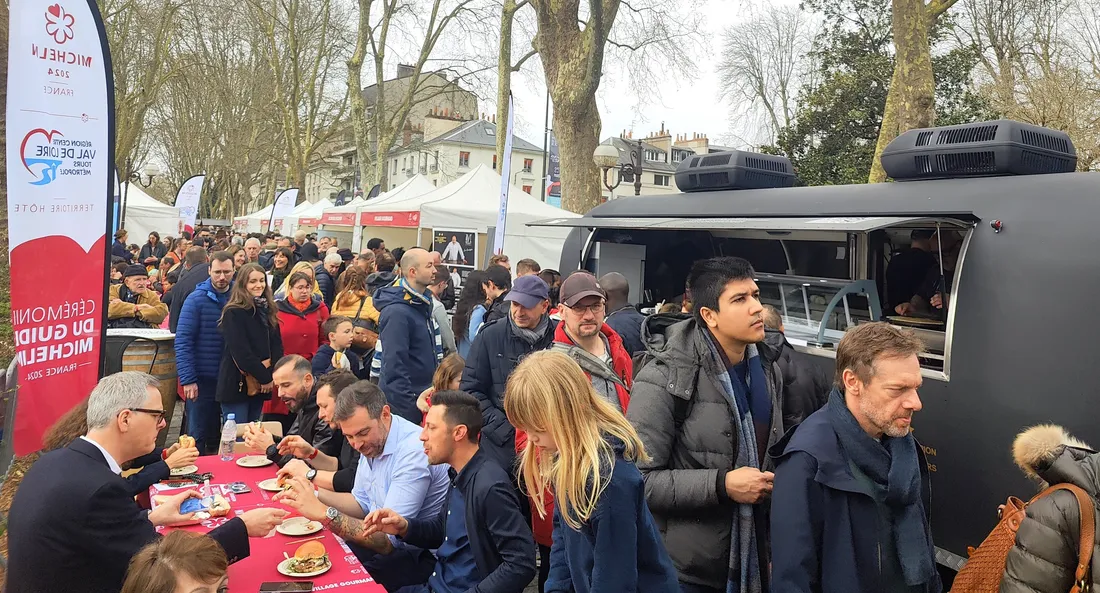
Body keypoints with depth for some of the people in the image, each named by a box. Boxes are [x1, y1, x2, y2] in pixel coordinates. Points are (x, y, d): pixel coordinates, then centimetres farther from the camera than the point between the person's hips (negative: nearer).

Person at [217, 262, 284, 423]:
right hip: (237, 384, -6)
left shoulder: (267, 310, 10)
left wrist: (272, 374, -10)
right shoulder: (234, 313, -11)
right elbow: (241, 352, -17)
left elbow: (277, 345, 7)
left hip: (260, 385, 6)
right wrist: (264, 377, -12)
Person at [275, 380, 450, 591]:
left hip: (421, 558, -8)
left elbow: (386, 539, -28)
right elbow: (362, 503, 9)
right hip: (389, 543, 8)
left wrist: (324, 513, -32)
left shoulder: (413, 452, -28)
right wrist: (314, 495, -7)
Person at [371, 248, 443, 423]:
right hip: (403, 405, -9)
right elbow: (394, 366, -24)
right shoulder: (397, 313, -21)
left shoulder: (422, 304, 8)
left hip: (423, 397, 9)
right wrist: (408, 409, -24)